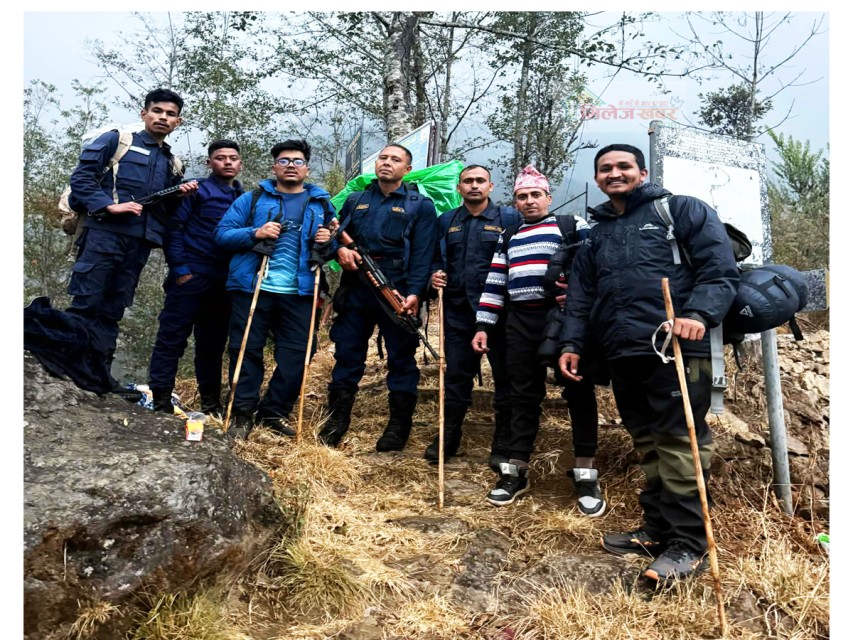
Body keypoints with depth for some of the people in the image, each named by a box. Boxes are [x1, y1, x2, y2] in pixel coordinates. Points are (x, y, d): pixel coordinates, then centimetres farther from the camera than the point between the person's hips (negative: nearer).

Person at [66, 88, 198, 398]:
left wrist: (180, 195, 3)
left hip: (139, 243, 5)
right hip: (104, 234, -5)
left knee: (111, 311, 8)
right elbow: (81, 176, -3)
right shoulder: (116, 139, 6)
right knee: (85, 304, -8)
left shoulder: (172, 163, 22)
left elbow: (167, 210, 23)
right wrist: (109, 204, -15)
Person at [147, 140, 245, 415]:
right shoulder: (196, 190, 0)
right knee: (172, 338, -3)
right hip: (192, 276, -5)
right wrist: (179, 269, -13)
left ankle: (211, 402, 20)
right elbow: (173, 228, -5)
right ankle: (160, 399, 3)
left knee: (213, 344, 12)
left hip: (225, 282, 5)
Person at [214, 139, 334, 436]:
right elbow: (222, 234, 2)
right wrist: (255, 233, -15)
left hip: (299, 293, 2)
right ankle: (244, 412, 14)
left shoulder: (322, 204, 15)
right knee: (246, 351, 1)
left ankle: (274, 411, 18)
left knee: (297, 353, 2)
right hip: (253, 288, -1)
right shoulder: (252, 199, 9)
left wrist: (329, 242, -4)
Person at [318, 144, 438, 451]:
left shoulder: (420, 205, 3)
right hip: (355, 290, 4)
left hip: (397, 294, -3)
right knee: (347, 354, 7)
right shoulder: (355, 200, 17)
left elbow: (423, 254, -6)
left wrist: (414, 293, -19)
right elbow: (337, 234, 21)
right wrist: (340, 250, -4)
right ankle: (336, 421, 19)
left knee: (401, 358, 2)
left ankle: (398, 426, 14)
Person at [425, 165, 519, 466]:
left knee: (504, 375, 4)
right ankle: (449, 435, 23)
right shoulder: (445, 221, 13)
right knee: (456, 373, 10)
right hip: (457, 310, 3)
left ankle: (503, 442, 16)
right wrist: (434, 274, -1)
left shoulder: (510, 218, 2)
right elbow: (435, 257, 20)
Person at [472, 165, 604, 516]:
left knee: (579, 392, -1)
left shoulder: (574, 226, 7)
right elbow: (494, 285, 17)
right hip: (520, 323, 4)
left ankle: (586, 474, 9)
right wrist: (483, 326, 10)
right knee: (523, 396, 8)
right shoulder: (508, 238, 21)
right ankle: (515, 471, 15)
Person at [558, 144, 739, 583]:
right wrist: (571, 343, 12)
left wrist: (700, 313, -20)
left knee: (679, 443, -6)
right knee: (647, 444, 12)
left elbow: (720, 268, -3)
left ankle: (687, 545, 3)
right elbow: (580, 295, 23)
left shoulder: (682, 210, 6)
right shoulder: (596, 234, 23)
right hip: (622, 354, 6)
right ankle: (657, 530, 22)